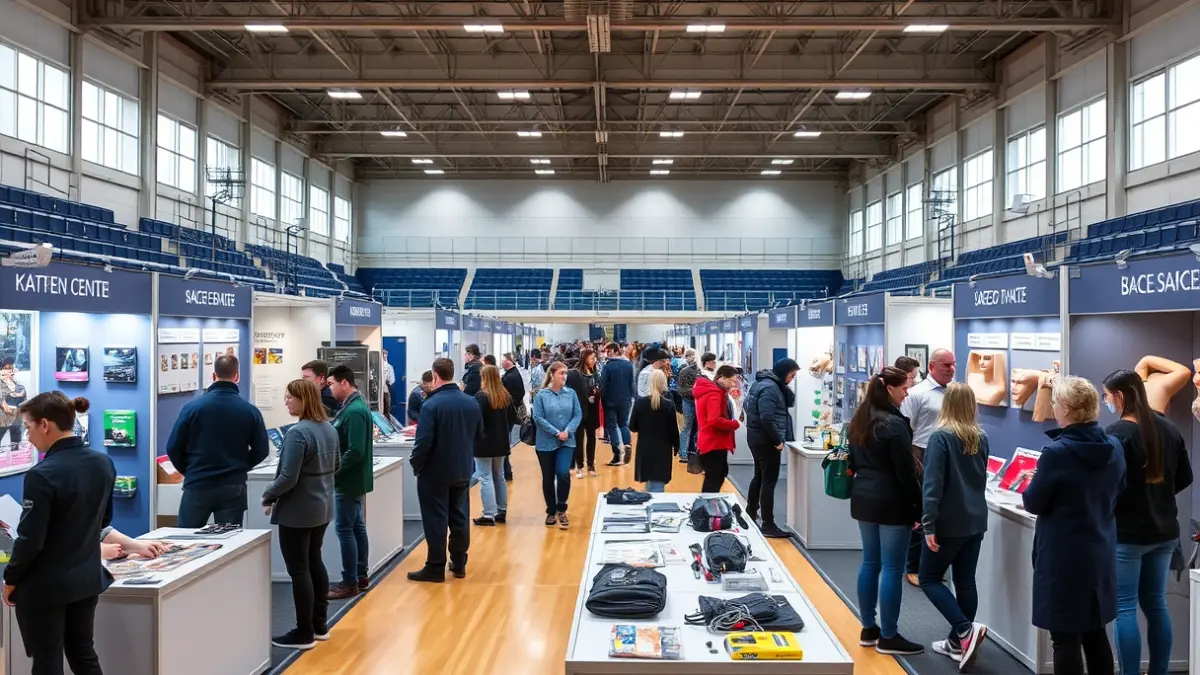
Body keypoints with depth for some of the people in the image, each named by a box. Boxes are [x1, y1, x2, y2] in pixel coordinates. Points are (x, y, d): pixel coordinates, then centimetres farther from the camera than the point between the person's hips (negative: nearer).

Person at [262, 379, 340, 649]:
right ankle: (320, 624, 27)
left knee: (299, 569, 1)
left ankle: (304, 633, 10)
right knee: (314, 562, 18)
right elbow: (335, 465, 17)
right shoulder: (329, 428, 6)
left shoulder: (298, 433, -22)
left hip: (298, 511, -9)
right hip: (322, 507, 9)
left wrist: (268, 496, -8)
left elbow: (288, 477, -23)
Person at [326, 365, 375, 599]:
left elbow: (355, 451, -26)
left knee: (344, 529, -3)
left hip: (348, 480, -10)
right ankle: (360, 576, 25)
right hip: (354, 478, 10)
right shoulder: (355, 405, 11)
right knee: (356, 526, 15)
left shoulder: (354, 411, -22)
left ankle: (350, 583, 5)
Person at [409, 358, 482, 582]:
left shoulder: (431, 405, -19)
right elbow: (479, 435, 11)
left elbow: (423, 442, -21)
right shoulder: (472, 402, 1)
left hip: (435, 472, -6)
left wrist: (416, 465, -6)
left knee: (436, 520, 3)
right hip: (463, 470, 6)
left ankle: (435, 568, 10)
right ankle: (459, 564, 23)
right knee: (460, 517, 14)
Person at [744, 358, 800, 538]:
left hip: (758, 438, 10)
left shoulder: (764, 383, 13)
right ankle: (768, 525, -2)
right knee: (769, 480, -6)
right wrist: (778, 439, -20)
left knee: (760, 476, 21)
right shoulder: (769, 388, -20)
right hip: (766, 440, -10)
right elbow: (767, 419, -26)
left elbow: (790, 403, 19)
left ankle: (751, 512, 35)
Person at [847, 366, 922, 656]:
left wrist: (865, 486, 20)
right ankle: (888, 637, 7)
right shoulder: (894, 424, -17)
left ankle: (869, 629, 22)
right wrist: (919, 508, -8)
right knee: (892, 568, 0)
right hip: (891, 503, -8)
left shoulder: (858, 421, 9)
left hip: (863, 500, 8)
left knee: (870, 562, 14)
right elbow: (906, 473, -15)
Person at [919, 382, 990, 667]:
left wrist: (928, 524, -18)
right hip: (976, 520, 7)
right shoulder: (981, 438, 6)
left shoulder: (941, 437, -15)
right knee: (966, 582, 12)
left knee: (929, 579, 5)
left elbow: (932, 483, -20)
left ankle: (966, 630, -9)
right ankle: (958, 641, 19)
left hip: (949, 522, -7)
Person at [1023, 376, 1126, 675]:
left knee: (1065, 637, 3)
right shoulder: (1114, 448, 0)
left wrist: (1030, 485, 7)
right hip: (1101, 553, 7)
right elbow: (1116, 493, 15)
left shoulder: (1056, 452, -22)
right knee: (1095, 631, 20)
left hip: (1064, 557, -7)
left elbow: (1034, 504, -12)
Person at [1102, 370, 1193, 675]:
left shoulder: (1117, 432, -17)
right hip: (1164, 530, 8)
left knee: (1124, 608, 0)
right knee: (1156, 604, 16)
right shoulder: (1169, 429, 5)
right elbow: (1185, 477, 13)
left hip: (1128, 532, -7)